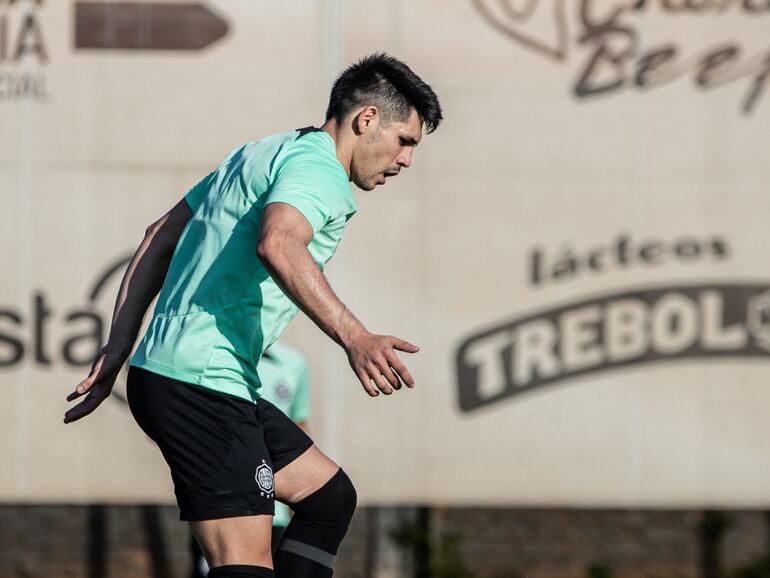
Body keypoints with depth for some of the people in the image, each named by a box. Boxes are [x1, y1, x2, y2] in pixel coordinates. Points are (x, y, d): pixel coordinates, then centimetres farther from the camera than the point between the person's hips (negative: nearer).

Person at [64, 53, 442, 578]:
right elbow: (278, 245, -33)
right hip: (204, 382, -11)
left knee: (330, 495, 18)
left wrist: (119, 347, 23)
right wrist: (354, 336, -41)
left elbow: (160, 239, 24)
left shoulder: (265, 154, 21)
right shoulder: (320, 170, -10)